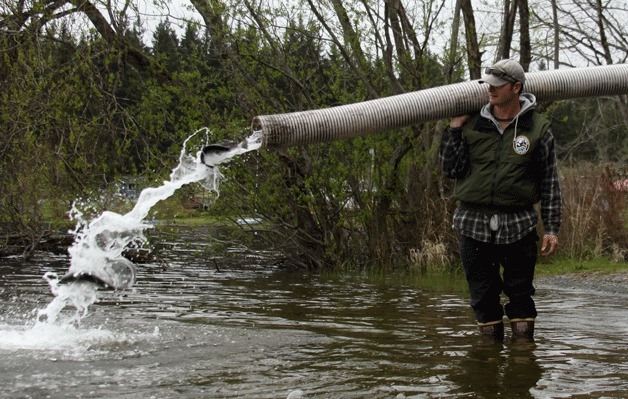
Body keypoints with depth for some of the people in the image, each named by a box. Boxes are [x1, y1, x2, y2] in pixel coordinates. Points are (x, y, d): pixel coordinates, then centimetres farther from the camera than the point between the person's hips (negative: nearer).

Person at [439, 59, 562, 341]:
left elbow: (550, 183, 6)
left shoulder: (538, 129, 3)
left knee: (520, 295, 3)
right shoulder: (472, 124, 6)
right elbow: (450, 169, 4)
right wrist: (454, 129, -3)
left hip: (518, 227, -1)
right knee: (483, 297, 7)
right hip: (474, 225, 2)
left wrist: (551, 228, 1)